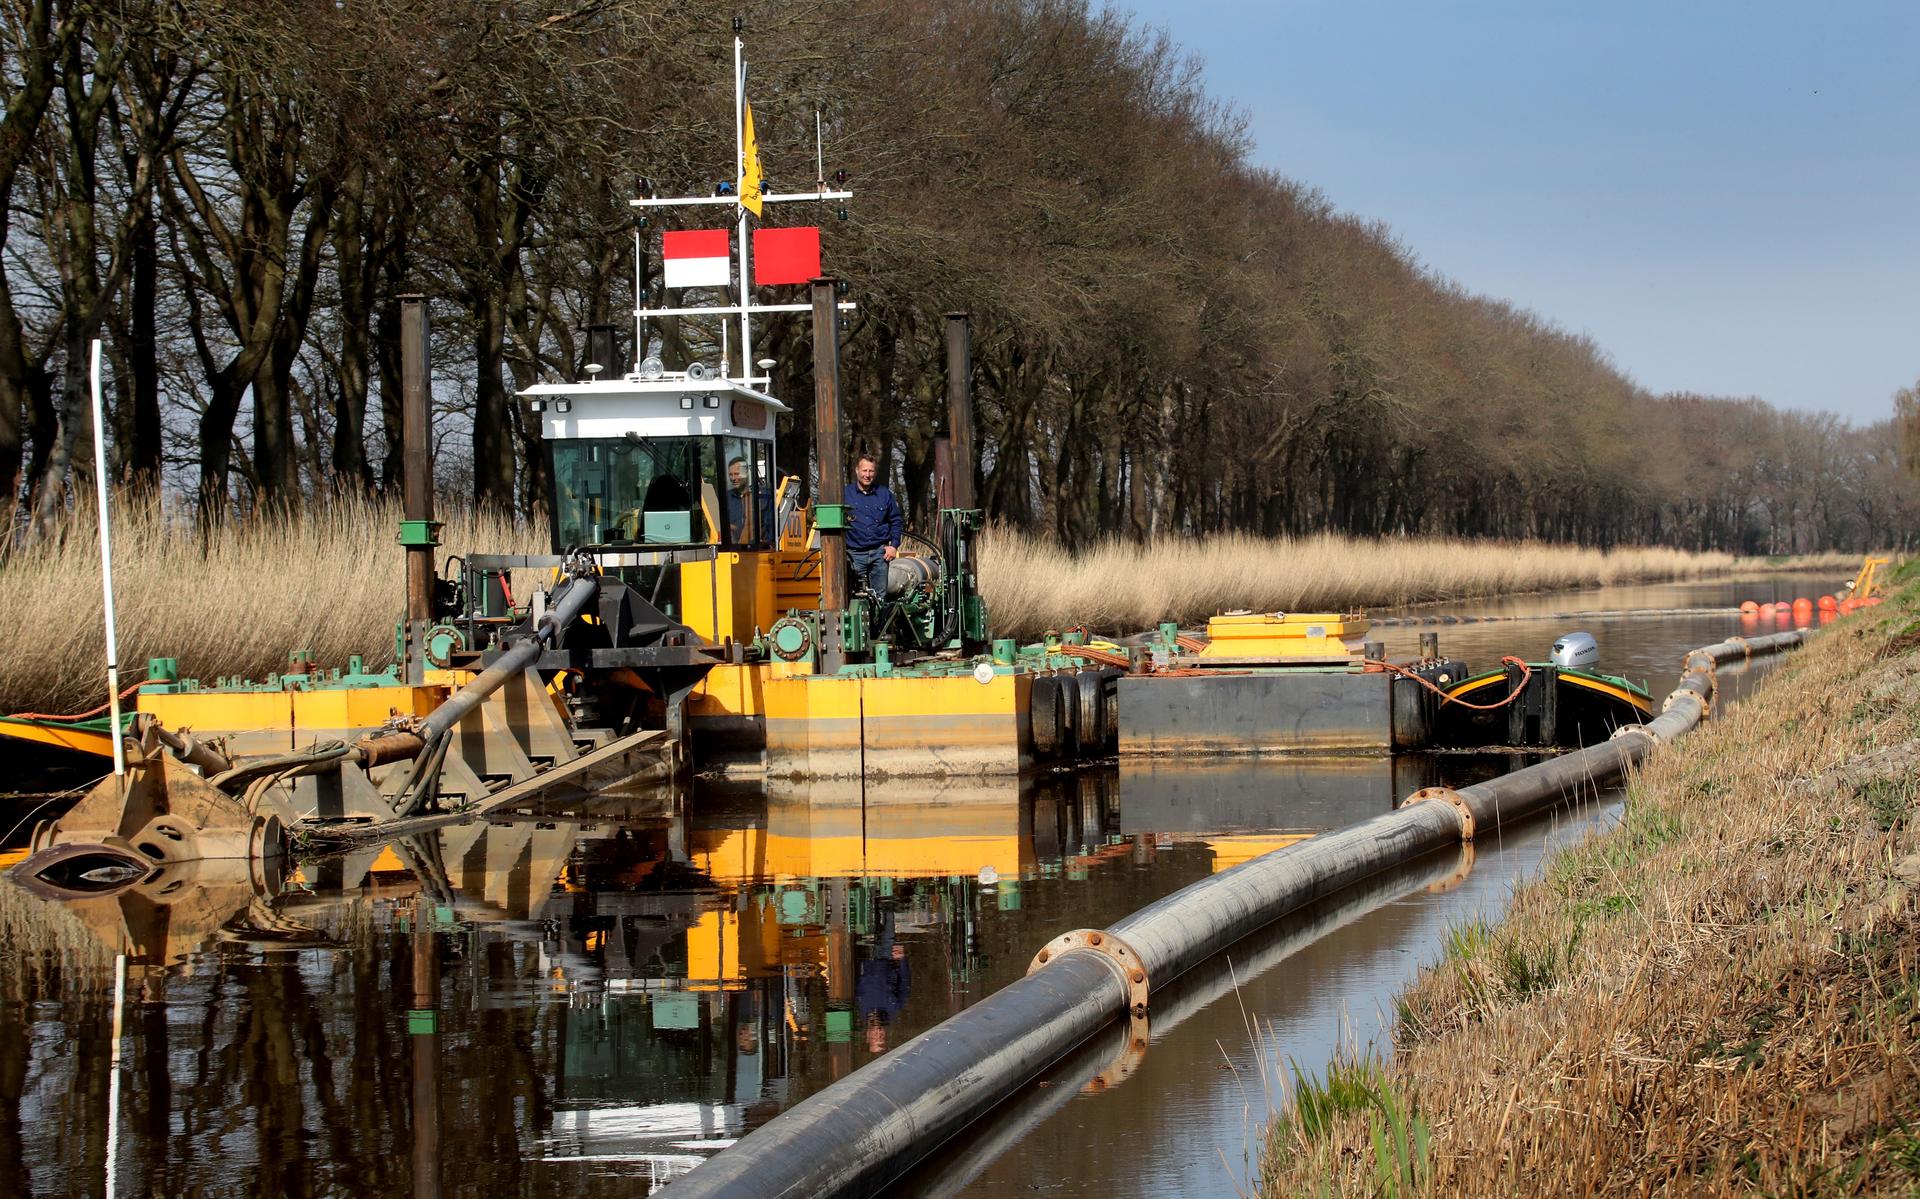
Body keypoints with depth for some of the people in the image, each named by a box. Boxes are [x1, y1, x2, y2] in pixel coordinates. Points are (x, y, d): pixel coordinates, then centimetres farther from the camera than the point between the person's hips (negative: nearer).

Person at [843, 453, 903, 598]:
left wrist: (894, 545, 5)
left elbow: (896, 521, 16)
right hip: (855, 554, -2)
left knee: (880, 596, 1)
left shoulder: (884, 494, 9)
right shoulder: (845, 494, 3)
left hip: (879, 553, 2)